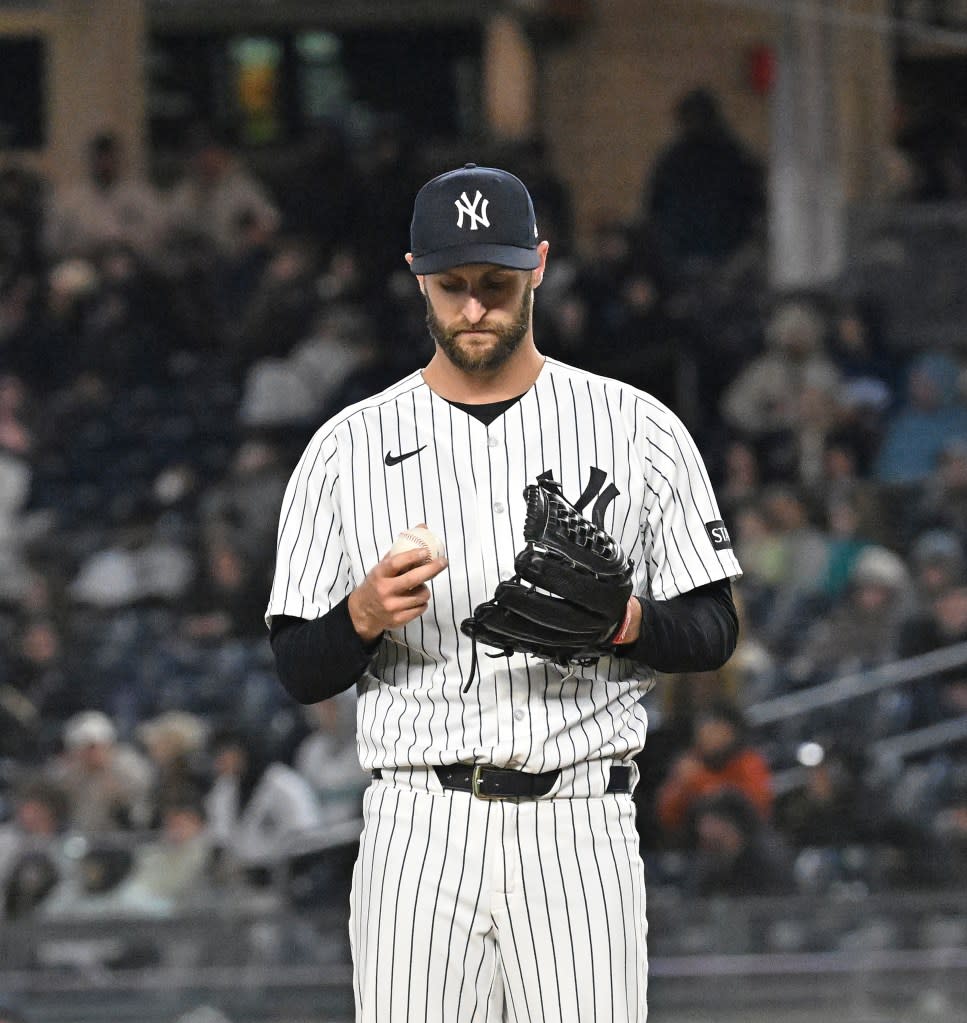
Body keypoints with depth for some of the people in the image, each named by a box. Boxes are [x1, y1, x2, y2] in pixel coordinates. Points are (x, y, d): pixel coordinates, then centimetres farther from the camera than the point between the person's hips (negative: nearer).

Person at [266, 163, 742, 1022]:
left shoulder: (638, 429, 7)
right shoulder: (348, 449, 8)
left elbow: (715, 632, 8)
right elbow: (300, 673, 8)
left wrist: (628, 620, -12)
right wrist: (364, 616, -13)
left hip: (580, 825, 0)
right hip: (419, 829, 0)